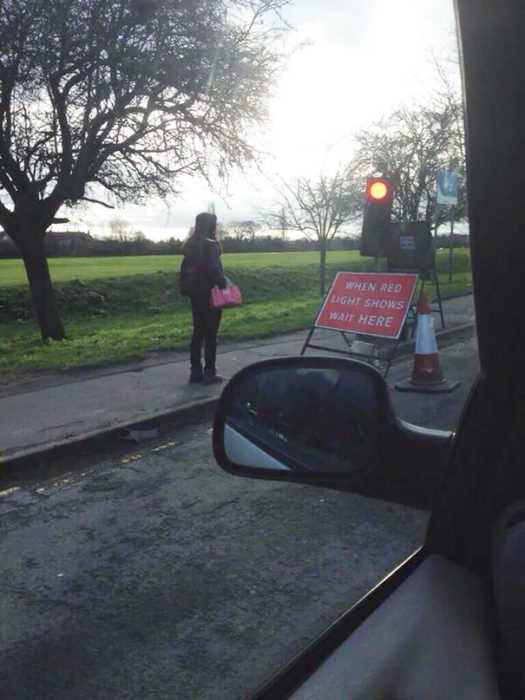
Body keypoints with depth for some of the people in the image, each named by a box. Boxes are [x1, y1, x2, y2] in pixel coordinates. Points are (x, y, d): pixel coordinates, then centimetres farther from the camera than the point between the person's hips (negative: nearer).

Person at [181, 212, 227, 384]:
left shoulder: (190, 244, 9)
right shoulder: (211, 245, -14)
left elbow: (185, 268, 13)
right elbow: (214, 271, -20)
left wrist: (190, 286, 18)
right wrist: (224, 283, -8)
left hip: (195, 293, 7)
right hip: (210, 294, -7)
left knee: (198, 332, 12)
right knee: (210, 334, 0)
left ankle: (195, 371, 16)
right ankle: (209, 372, 5)